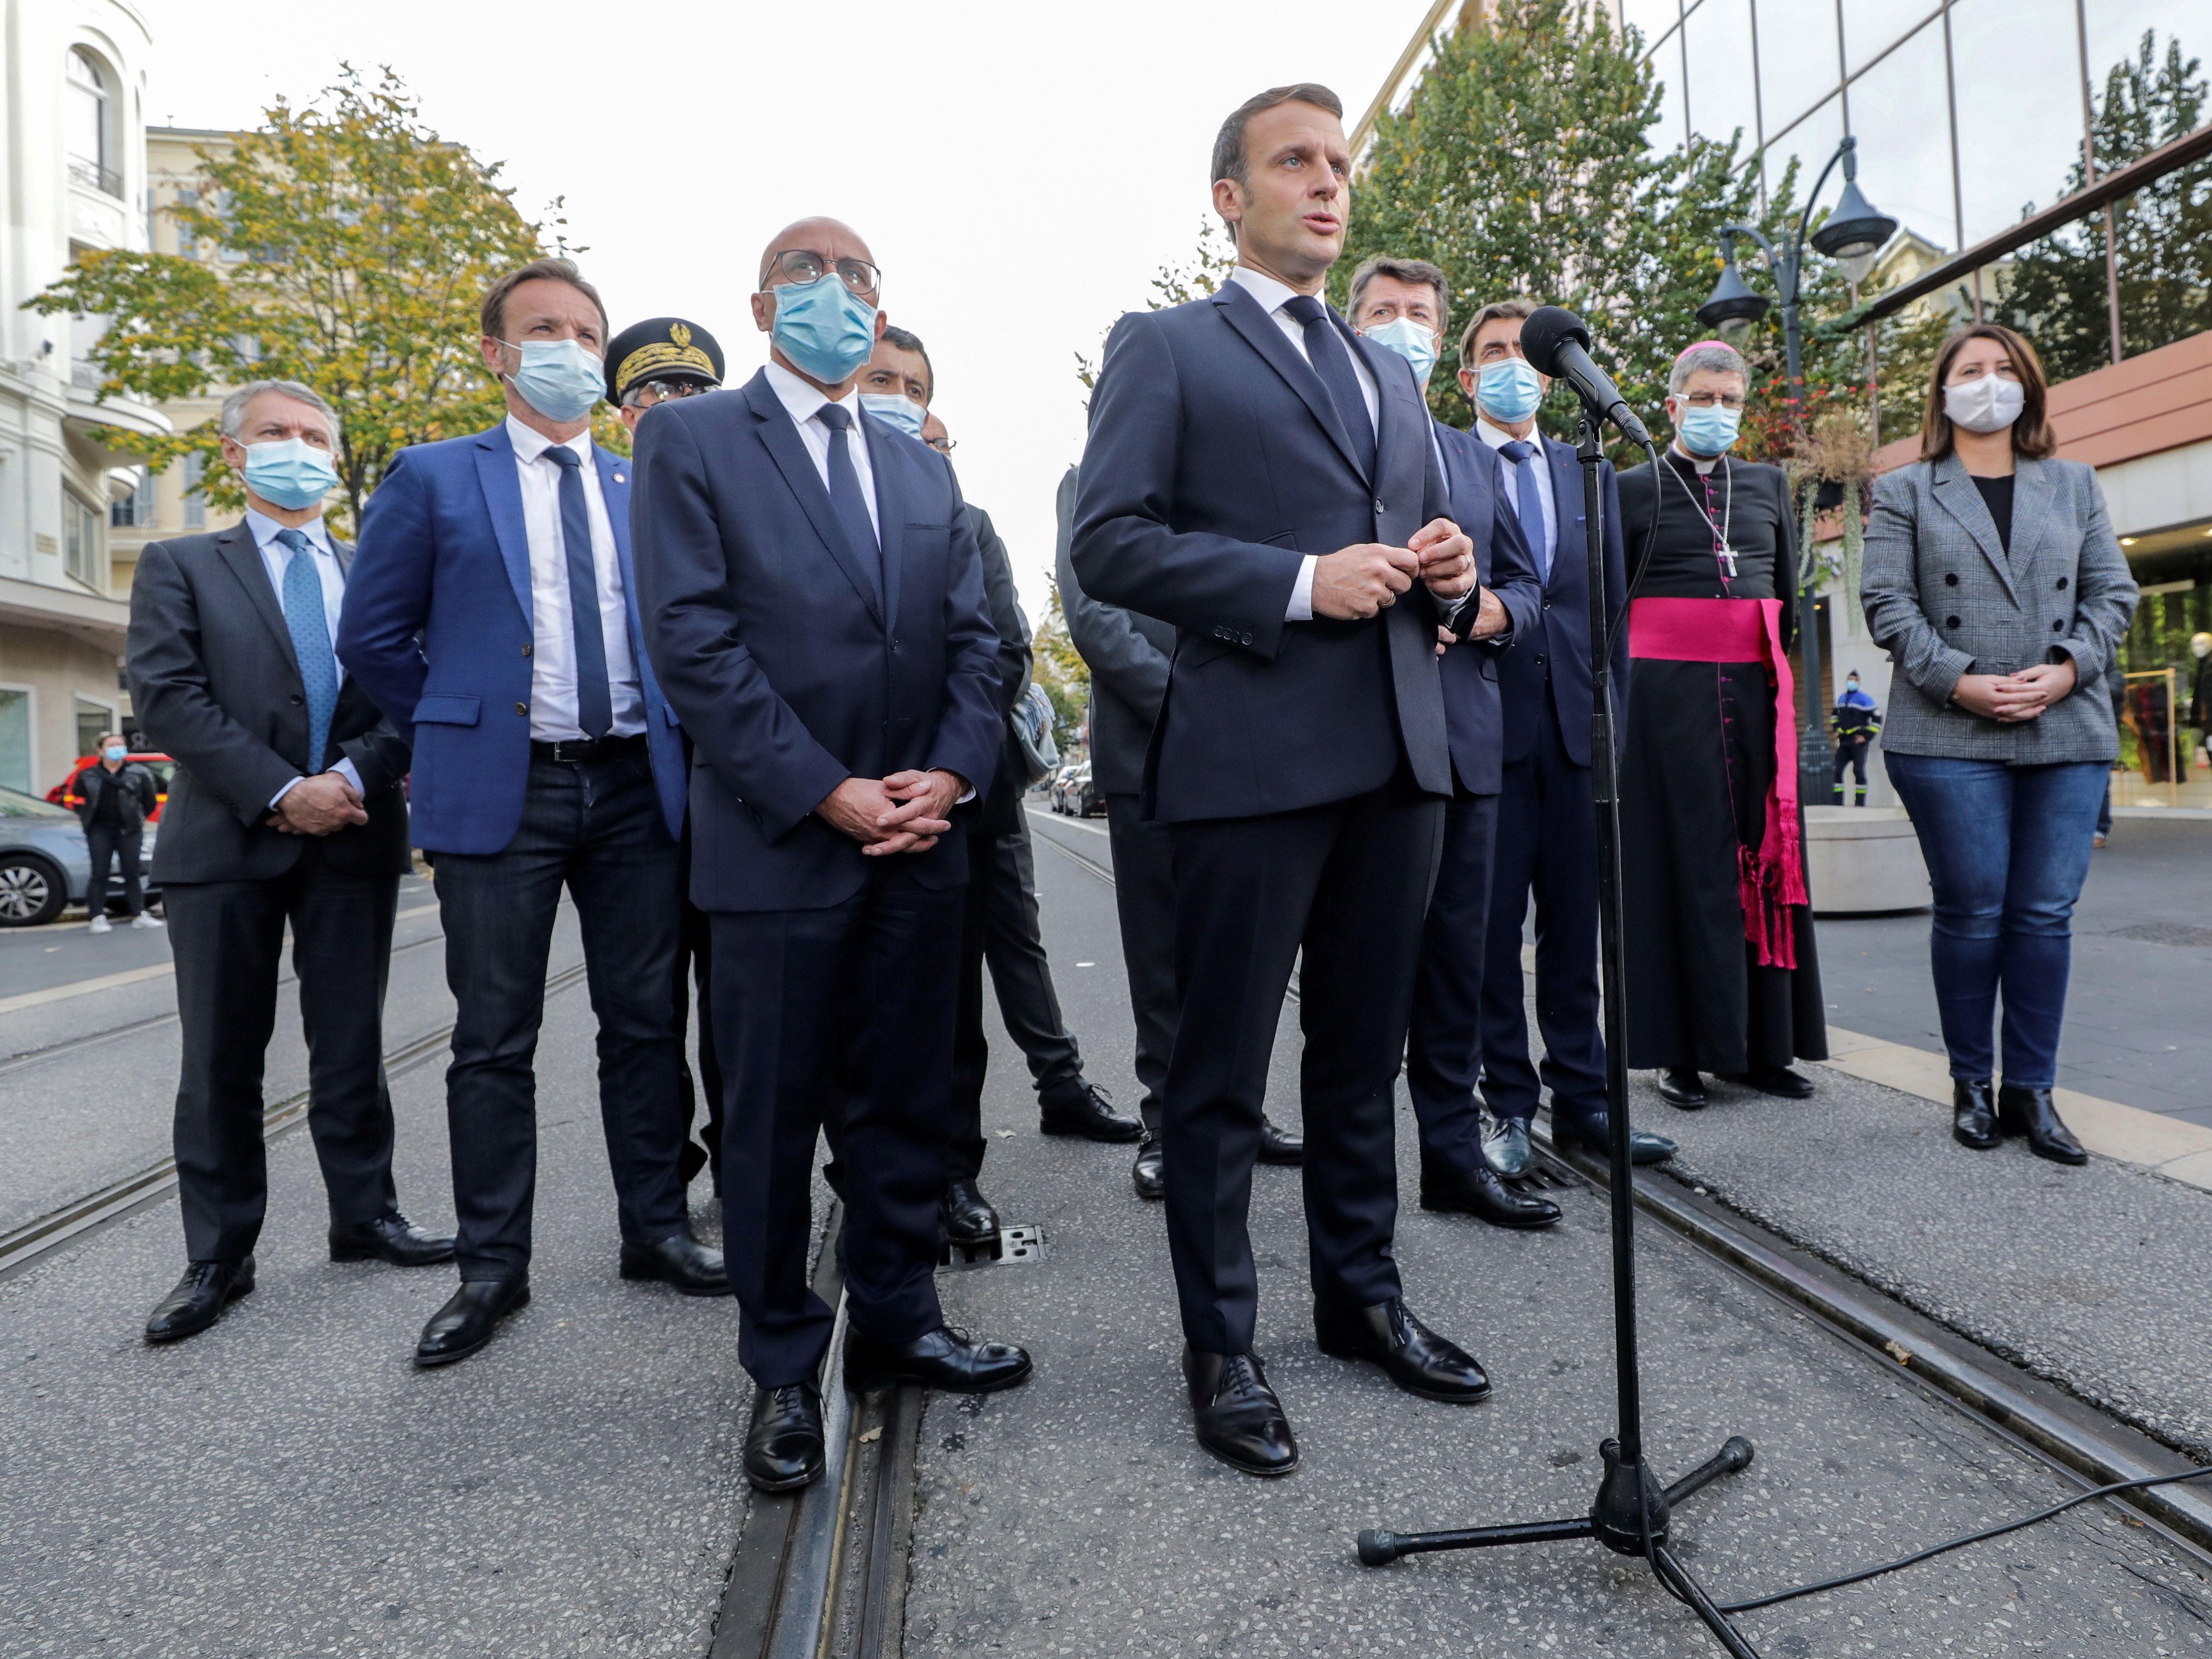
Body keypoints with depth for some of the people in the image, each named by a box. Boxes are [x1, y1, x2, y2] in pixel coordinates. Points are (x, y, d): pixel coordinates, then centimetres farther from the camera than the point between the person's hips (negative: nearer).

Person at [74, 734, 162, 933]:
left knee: (132, 872, 4)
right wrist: (86, 819, 8)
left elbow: (150, 801, 9)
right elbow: (79, 802, 15)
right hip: (99, 831, 0)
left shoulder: (137, 773, 2)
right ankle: (99, 918, 1)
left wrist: (139, 819, 8)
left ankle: (139, 915, 8)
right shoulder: (89, 776, 5)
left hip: (128, 830, 0)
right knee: (100, 874, -1)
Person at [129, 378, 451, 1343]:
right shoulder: (180, 567, 8)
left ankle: (365, 1219, 21)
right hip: (226, 842, -1)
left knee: (352, 1047, 9)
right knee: (221, 1059, 4)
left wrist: (352, 776, -13)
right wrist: (279, 792, -15)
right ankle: (219, 1257, 14)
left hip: (355, 840, 2)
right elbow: (166, 695, -5)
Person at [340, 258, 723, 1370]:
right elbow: (373, 638, 6)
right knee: (495, 1042, 3)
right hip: (501, 790, -2)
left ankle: (656, 1232, 21)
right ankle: (493, 1269, 14)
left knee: (647, 1024, 7)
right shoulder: (434, 478, 5)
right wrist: (458, 728, 7)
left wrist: (669, 731, 7)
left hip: (637, 787, 3)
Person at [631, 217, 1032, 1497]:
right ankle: (787, 1369, 20)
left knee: (909, 1100, 12)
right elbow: (694, 639, -9)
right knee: (776, 1114, 5)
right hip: (781, 841, -4)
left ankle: (900, 1321, 28)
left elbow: (973, 640, 12)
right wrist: (827, 793, -15)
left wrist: (950, 776, -5)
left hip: (922, 838, 5)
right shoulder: (693, 442, 1)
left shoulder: (925, 470, 18)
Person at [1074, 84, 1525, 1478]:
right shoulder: (1166, 349, 3)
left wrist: (1448, 574, 2)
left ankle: (1363, 1295, 32)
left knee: (1366, 1051, 15)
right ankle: (1222, 1348, 17)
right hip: (1253, 756, -6)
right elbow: (1109, 542, -8)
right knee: (1224, 1071, 3)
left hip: (1399, 755, 7)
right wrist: (1301, 584, -16)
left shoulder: (1391, 374, 22)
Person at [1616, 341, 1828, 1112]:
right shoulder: (1636, 487, 6)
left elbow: (1789, 593, 18)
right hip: (1668, 687, -4)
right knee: (1683, 859, -4)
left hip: (1755, 685, 4)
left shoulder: (1769, 484, 17)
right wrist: (1626, 693, -4)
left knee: (1762, 853, 2)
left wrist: (1788, 680, 9)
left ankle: (1763, 1043, 9)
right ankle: (1683, 1049, 1)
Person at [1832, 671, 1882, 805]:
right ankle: (1837, 803, 5)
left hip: (1858, 741, -6)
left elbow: (1877, 718, -10)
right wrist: (1837, 730, 19)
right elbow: (1836, 714, 33)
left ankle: (1860, 803, 2)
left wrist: (1867, 736, -13)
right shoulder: (1841, 699, 14)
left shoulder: (1864, 699, -7)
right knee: (1837, 770, 0)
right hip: (1844, 741, 6)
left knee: (1859, 771, -3)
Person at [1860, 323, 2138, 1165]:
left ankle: (2032, 1090, 10)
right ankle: (1971, 1085, 12)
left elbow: (2112, 591, 12)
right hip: (1951, 734, -3)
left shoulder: (2076, 485, 19)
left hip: (2067, 732, 3)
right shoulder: (1903, 491, 9)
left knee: (2046, 914, 1)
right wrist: (1960, 682, -12)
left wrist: (2068, 668, -7)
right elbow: (1888, 602, -1)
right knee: (1972, 913, -2)